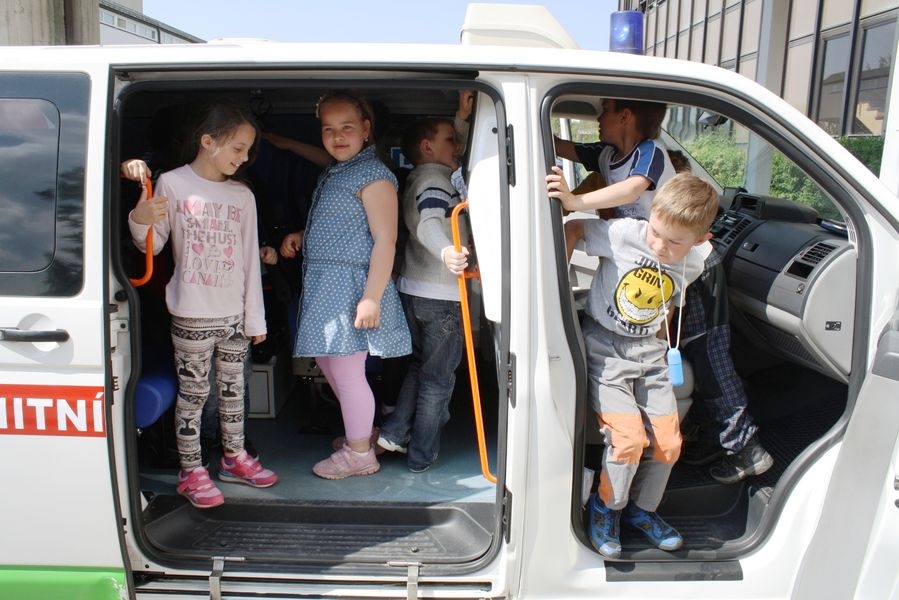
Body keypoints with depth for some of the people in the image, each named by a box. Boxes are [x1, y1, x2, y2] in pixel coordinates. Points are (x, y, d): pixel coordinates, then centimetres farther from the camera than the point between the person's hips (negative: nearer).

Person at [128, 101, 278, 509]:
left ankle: (234, 458, 30)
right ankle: (191, 471, 17)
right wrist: (141, 219, -22)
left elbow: (250, 259, 7)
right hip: (192, 314, -4)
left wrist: (255, 317, 5)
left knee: (233, 388, 14)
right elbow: (152, 246, 0)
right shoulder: (172, 183, -4)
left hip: (235, 314, 4)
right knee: (193, 392, 3)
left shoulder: (243, 196, 7)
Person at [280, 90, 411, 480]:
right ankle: (360, 431, 36)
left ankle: (359, 454, 16)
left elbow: (384, 239, -19)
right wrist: (299, 237, 11)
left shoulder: (373, 175, -13)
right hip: (323, 282, 10)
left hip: (349, 285, -10)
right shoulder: (332, 173, 16)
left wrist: (372, 297, -24)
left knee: (346, 372, -2)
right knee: (326, 362, 19)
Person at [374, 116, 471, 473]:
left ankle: (394, 433, 27)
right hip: (440, 295, -9)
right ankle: (421, 457, 15)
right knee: (438, 379, 5)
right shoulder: (435, 180, -16)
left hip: (412, 287, 9)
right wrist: (446, 252, -53)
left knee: (420, 364, 26)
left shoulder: (416, 181, 15)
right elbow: (429, 225, -35)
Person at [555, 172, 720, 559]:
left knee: (668, 443, 3)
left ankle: (641, 509, 30)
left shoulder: (693, 265, -4)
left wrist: (661, 344, 7)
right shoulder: (625, 234, -20)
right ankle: (606, 506, 13)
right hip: (605, 346, -5)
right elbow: (574, 228, -8)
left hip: (650, 352, 5)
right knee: (629, 438, -16)